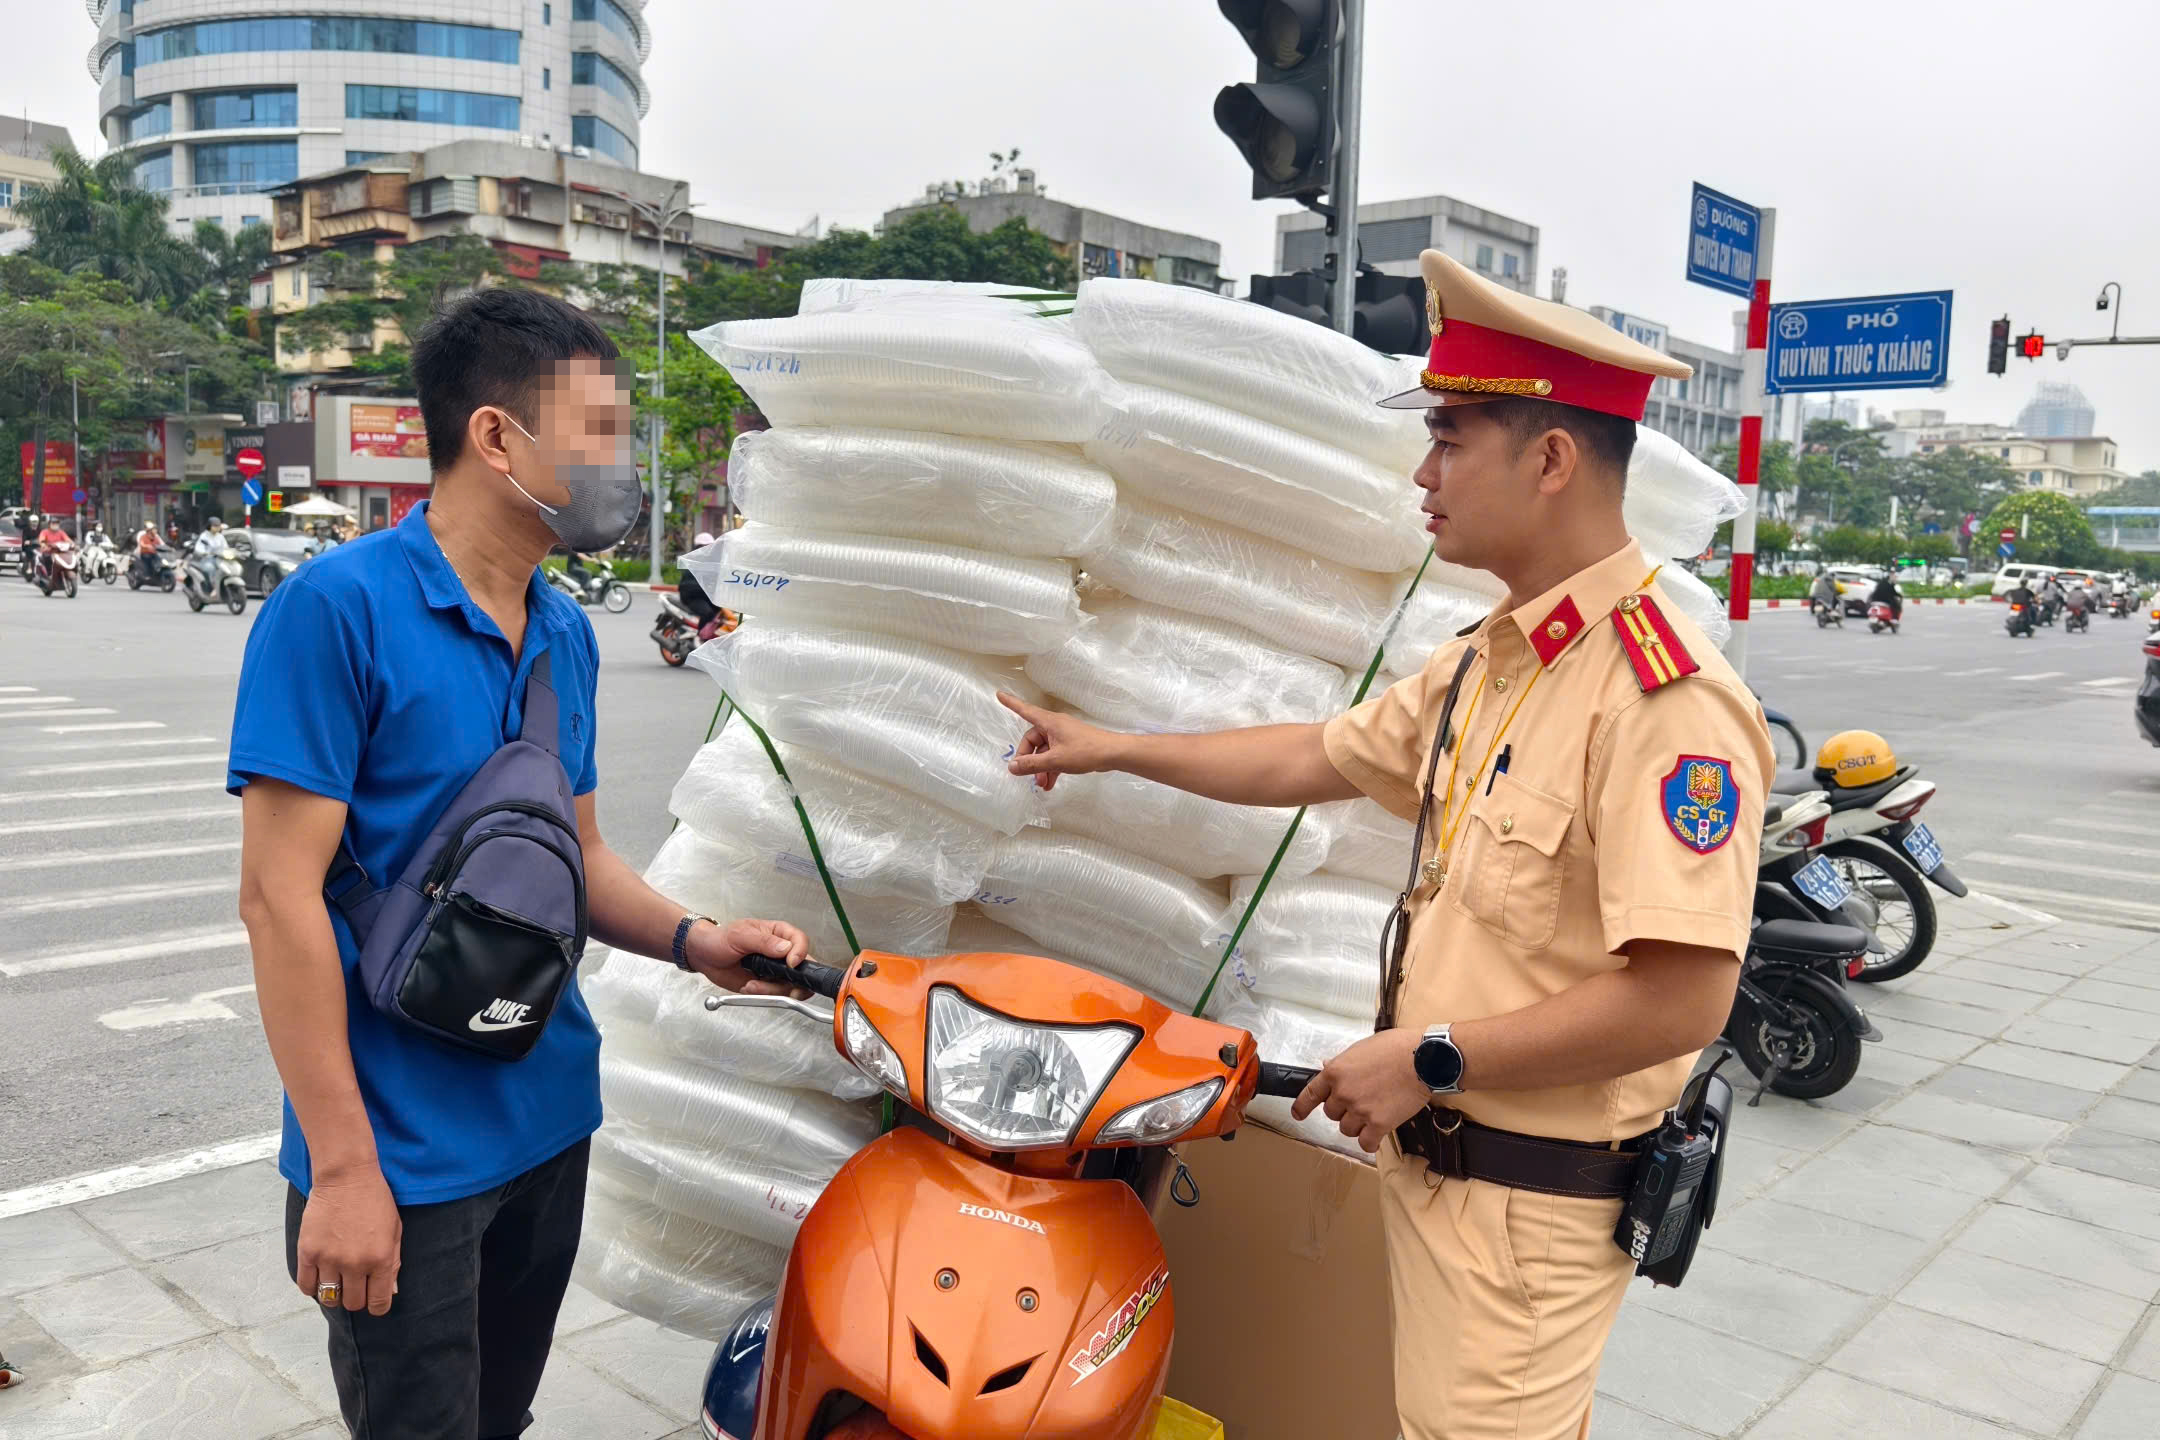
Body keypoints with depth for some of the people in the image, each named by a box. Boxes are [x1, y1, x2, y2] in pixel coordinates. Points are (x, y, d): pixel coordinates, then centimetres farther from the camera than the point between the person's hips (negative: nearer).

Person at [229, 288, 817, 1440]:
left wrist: (692, 939, -7)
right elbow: (281, 892, -18)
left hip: (550, 1126, 7)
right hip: (403, 1156, -6)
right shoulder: (337, 607, -16)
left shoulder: (565, 635, 6)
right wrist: (342, 1164, -18)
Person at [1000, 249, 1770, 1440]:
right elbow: (1321, 760, 17)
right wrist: (1112, 748, 19)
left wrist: (1428, 1059, -19)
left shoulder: (1663, 696, -24)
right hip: (1430, 1151, 8)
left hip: (1528, 1201, -8)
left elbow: (1682, 995, -27)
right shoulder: (1484, 661, 6)